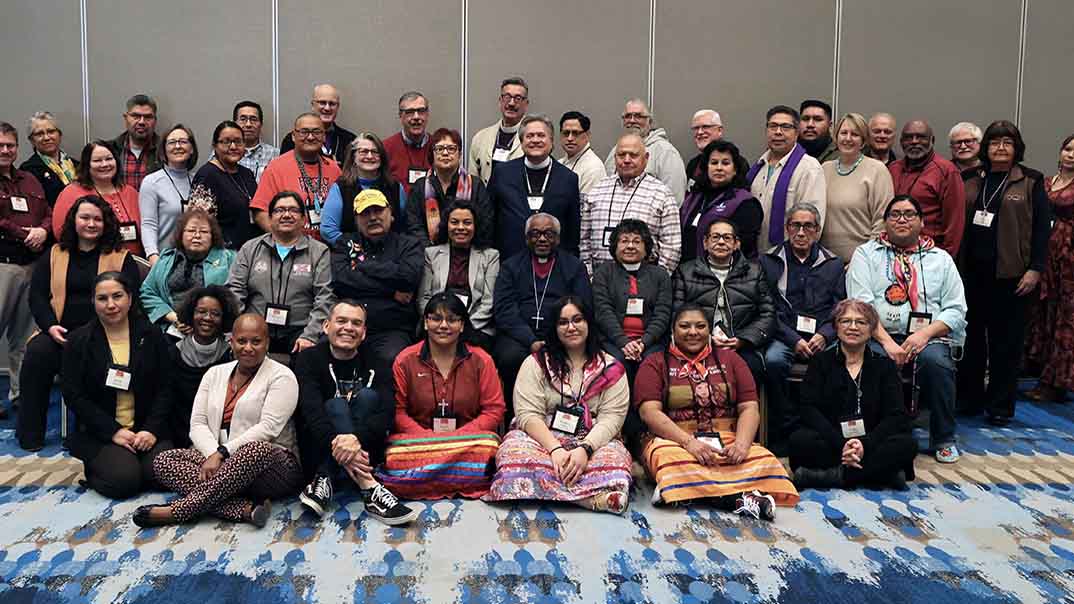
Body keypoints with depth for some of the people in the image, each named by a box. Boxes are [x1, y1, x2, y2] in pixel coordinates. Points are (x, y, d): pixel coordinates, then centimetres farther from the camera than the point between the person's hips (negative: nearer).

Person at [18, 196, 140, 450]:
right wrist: (50, 326, -7)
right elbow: (37, 295, 12)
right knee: (36, 354, -28)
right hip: (60, 333, 3)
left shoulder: (121, 258, 12)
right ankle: (29, 436, -15)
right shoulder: (54, 255, 20)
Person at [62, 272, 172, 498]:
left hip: (147, 430, 2)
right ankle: (93, 470, 10)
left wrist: (152, 429, -12)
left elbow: (165, 389, 2)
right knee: (123, 479, -24)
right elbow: (74, 396, -4)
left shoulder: (152, 336, 6)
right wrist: (114, 431, -14)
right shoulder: (78, 341, 2)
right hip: (97, 433, -1)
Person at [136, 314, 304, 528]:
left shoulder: (281, 376, -2)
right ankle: (245, 509, -32)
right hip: (215, 460, 5)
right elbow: (198, 423, 7)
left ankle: (178, 511, -28)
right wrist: (212, 455, -13)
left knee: (256, 450, -38)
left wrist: (222, 453, -19)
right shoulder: (215, 373, 15)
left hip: (269, 462, -5)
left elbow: (268, 428, -12)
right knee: (163, 461, -16)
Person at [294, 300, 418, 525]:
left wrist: (357, 438, -38)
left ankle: (325, 481, -31)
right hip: (318, 452, -1)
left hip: (364, 451, 2)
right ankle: (368, 487, -43)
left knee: (367, 396, -21)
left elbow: (386, 412, -16)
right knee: (336, 406, -27)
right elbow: (311, 410, -19)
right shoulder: (309, 359, -1)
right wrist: (337, 445, -38)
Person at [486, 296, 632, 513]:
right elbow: (528, 414, -3)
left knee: (613, 459, -34)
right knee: (516, 453, -34)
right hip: (542, 437, 1)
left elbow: (612, 416, -2)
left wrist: (585, 449, -20)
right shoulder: (536, 363, 7)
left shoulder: (611, 368, 8)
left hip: (593, 441, 0)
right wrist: (555, 448, -18)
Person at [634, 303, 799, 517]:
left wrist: (742, 443, -12)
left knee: (765, 460, -29)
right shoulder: (655, 363, 11)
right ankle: (738, 498, -32)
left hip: (727, 441, 2)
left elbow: (749, 408, 9)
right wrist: (689, 442, -19)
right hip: (674, 440, -2)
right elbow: (649, 411, -4)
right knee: (671, 460, -38)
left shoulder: (729, 359, 19)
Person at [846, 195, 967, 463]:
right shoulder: (866, 253, 12)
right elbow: (861, 303, -2)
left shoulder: (941, 259, 18)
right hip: (880, 336, -1)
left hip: (928, 338, 2)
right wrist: (886, 341, -14)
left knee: (935, 360, -32)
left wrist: (925, 333, -11)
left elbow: (956, 310, 9)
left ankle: (944, 439, -9)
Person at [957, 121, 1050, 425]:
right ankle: (969, 398, 21)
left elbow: (1042, 227, -2)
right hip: (974, 271, 3)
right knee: (971, 336, 9)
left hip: (1011, 274, -3)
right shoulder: (973, 182, 11)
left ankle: (1000, 406, 13)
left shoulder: (1031, 182, 2)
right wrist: (956, 265, 2)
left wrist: (1035, 269, -10)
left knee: (1006, 341, 3)